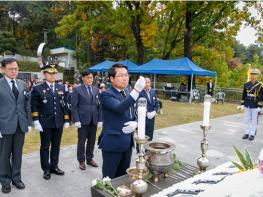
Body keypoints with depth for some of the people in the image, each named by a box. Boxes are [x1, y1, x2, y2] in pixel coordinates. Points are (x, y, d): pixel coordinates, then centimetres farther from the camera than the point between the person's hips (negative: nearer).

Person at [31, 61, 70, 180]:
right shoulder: (38, 89, -3)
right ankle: (46, 169, 20)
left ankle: (54, 166, 27)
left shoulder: (61, 88, 9)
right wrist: (36, 121, -12)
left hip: (59, 123, 4)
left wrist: (66, 120, 8)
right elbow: (34, 107, -5)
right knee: (45, 147, 7)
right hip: (45, 124, -3)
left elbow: (64, 105, 10)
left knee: (56, 146, 13)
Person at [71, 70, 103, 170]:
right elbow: (74, 107, -5)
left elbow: (99, 105, 8)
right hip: (83, 120, -3)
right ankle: (81, 161, 21)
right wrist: (76, 120, -12)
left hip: (94, 120, 4)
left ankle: (89, 159, 27)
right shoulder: (77, 90, -3)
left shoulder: (96, 90, 8)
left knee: (92, 141, 11)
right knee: (81, 142, 6)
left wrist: (100, 119, 3)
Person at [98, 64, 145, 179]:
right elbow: (120, 108, -33)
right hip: (112, 143, -7)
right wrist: (136, 90, -42)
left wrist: (135, 124, -5)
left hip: (127, 143, 7)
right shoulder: (106, 95, -14)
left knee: (123, 177, 19)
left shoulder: (128, 93, 10)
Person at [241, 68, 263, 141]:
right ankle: (246, 133, 18)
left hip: (255, 107, -3)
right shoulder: (246, 84, 6)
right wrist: (242, 104, 7)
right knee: (246, 120, 8)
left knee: (254, 121, 5)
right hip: (247, 106, 4)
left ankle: (252, 134, 14)